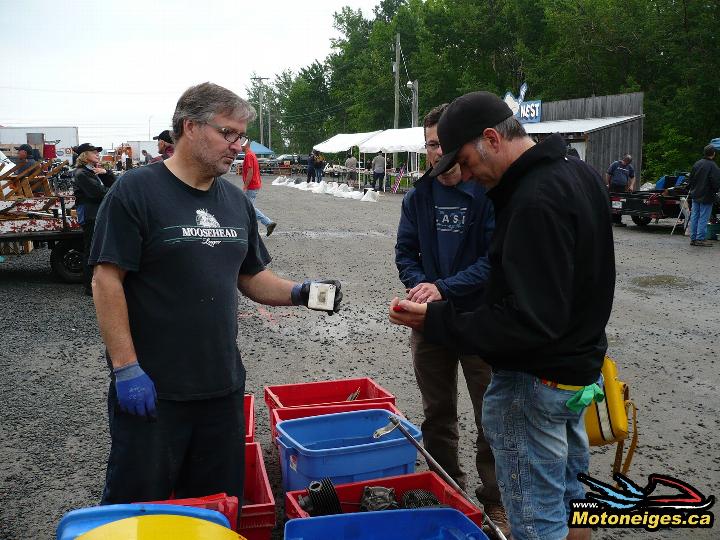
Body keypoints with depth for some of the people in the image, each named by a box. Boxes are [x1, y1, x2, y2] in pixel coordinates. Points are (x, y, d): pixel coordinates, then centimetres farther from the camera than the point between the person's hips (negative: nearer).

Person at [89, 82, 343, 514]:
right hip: (151, 388, -5)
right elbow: (107, 279, -12)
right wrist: (126, 367, -17)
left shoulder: (237, 200, 10)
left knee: (221, 504, 16)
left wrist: (298, 293, -3)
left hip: (224, 384, 6)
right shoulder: (137, 190, -9)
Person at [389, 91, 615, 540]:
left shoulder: (536, 200, -27)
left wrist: (436, 322, -24)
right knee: (570, 497, 25)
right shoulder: (580, 173, 5)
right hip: (580, 365, 10)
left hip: (534, 383, -10)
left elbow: (528, 323, -30)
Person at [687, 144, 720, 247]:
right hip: (706, 196, -6)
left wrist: (690, 190, 22)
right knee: (703, 218, -2)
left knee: (694, 217, 10)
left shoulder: (697, 163, 5)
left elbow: (690, 179, 12)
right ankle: (700, 239, -1)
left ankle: (693, 238, 14)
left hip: (695, 195, 7)